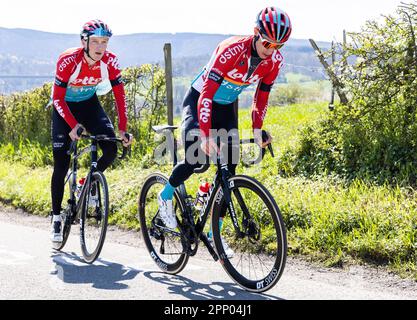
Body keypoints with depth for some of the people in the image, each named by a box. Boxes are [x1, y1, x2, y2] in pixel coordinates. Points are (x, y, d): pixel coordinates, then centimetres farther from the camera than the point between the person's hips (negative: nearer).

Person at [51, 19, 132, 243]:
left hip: (89, 103, 3)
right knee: (61, 166, -6)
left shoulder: (110, 61, -22)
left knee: (111, 150, -18)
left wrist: (122, 129, -22)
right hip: (64, 107, -3)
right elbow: (57, 98, -25)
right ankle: (56, 218, 8)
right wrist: (73, 126, -36)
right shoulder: (68, 61, -30)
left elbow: (120, 96, -15)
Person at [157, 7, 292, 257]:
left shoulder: (274, 60, -15)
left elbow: (261, 97, -1)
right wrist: (206, 135, -43)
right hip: (198, 101, -5)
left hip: (226, 108, 5)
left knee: (228, 168, -5)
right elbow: (206, 94, -36)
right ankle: (166, 196, 8)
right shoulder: (232, 50, -34)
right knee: (196, 158, -24)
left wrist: (257, 130, -12)